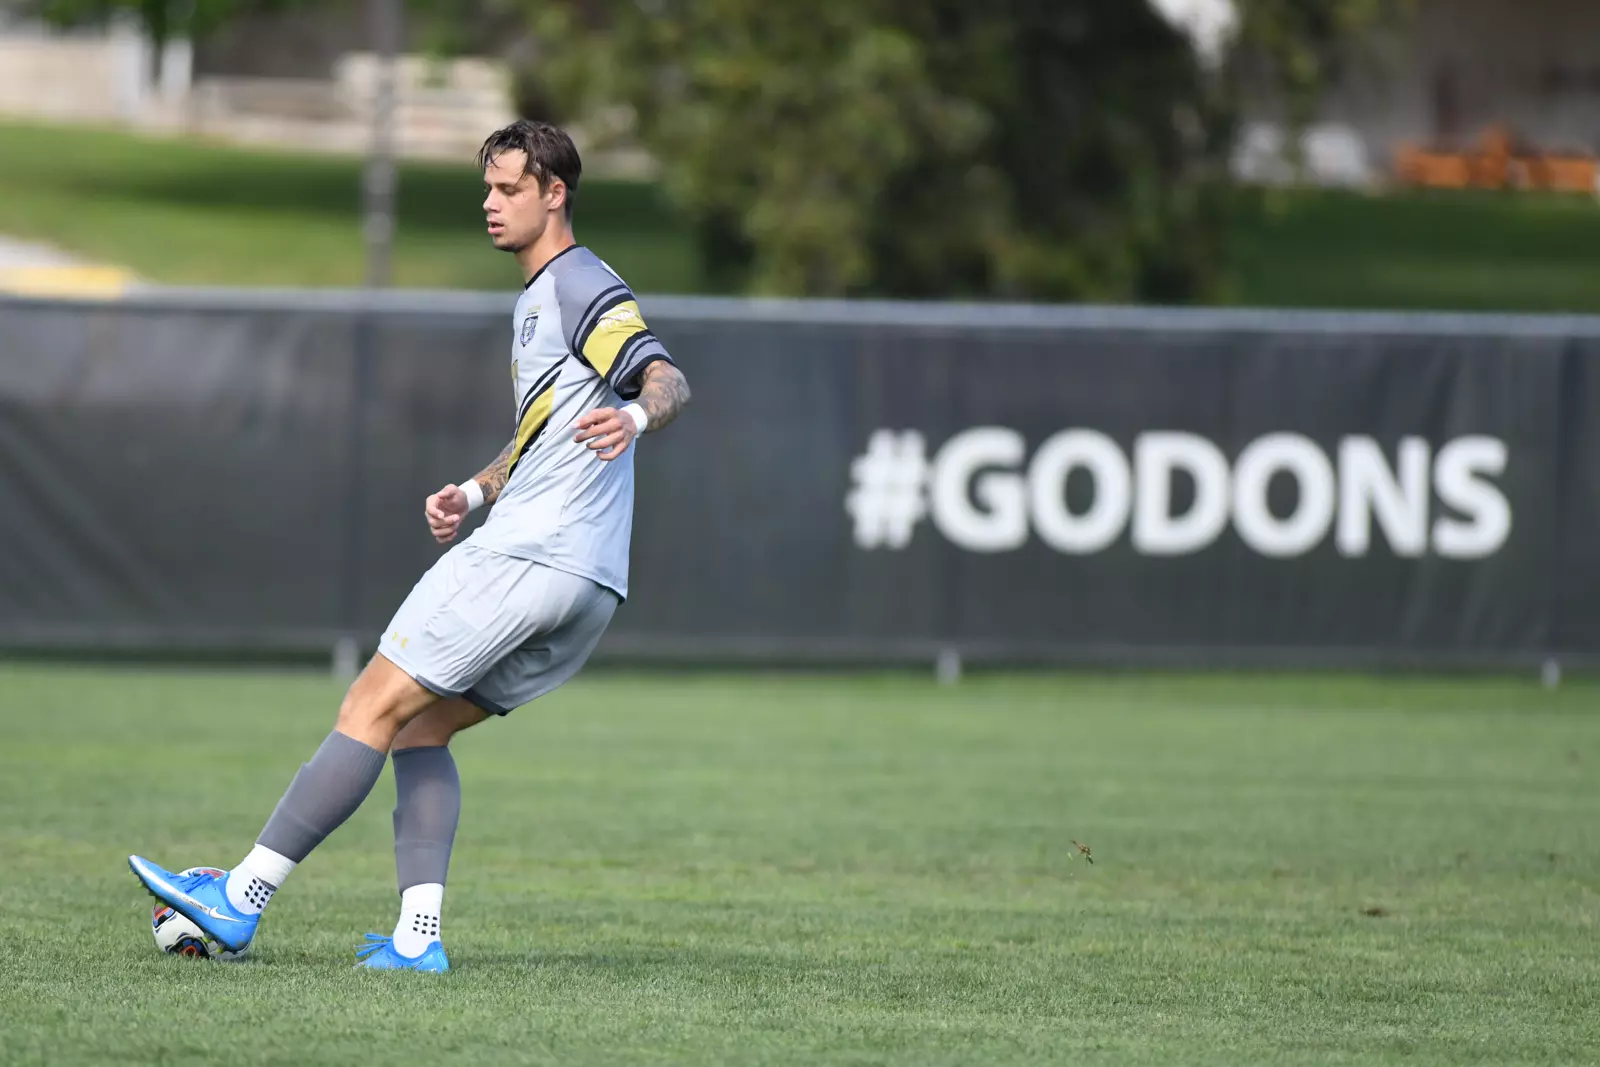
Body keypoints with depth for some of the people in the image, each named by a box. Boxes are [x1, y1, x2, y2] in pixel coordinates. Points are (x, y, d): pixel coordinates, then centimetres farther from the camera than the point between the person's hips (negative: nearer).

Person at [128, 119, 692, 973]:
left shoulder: (582, 288, -7)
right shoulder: (536, 300, 24)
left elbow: (667, 379, -22)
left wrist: (636, 415, -43)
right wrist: (474, 493, 19)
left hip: (528, 555, -10)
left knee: (374, 706, -9)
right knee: (418, 727, 11)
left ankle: (242, 899, -10)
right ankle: (417, 935, -1)